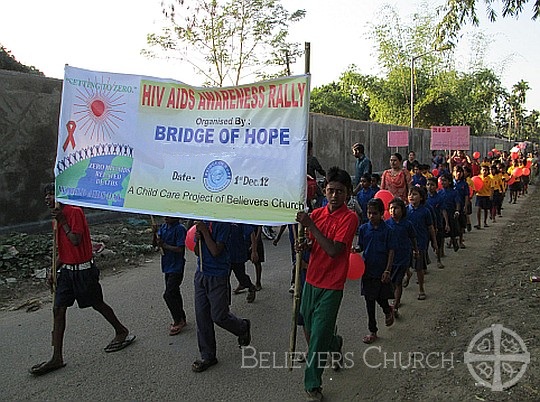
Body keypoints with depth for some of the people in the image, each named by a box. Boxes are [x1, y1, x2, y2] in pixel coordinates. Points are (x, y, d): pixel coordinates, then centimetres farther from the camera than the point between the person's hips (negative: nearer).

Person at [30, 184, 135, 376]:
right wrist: (53, 271, 10)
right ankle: (57, 358, 9)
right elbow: (62, 250, 16)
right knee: (58, 309, 3)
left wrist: (62, 221, -18)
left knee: (97, 304, 6)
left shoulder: (74, 212, -15)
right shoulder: (58, 216, 12)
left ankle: (122, 332, 27)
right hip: (66, 270, 8)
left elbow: (76, 241, -22)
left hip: (83, 270, -8)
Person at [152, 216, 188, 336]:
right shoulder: (164, 227, 6)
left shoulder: (180, 229, -17)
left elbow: (180, 249, -22)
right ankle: (181, 319, 32)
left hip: (176, 267, -8)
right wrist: (155, 233, -11)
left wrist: (164, 245, -20)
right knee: (174, 293, 17)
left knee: (168, 295, -9)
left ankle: (178, 321, 7)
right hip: (167, 266, 8)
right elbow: (154, 244, 7)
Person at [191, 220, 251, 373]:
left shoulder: (222, 223, -14)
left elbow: (216, 251, -21)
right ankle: (207, 357, 19)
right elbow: (197, 252, 12)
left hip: (218, 276, -7)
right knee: (202, 317, 7)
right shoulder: (201, 222, 7)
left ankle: (243, 327, 31)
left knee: (219, 316, 0)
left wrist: (204, 231, -19)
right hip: (201, 274, 7)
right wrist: (198, 239, -8)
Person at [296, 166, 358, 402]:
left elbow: (333, 250, -24)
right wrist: (305, 245, -8)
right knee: (309, 328, 20)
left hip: (331, 286, -6)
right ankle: (335, 344, 50)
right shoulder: (316, 214, 3)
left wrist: (310, 225, -26)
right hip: (312, 280, 6)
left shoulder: (349, 218, -14)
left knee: (318, 335, -2)